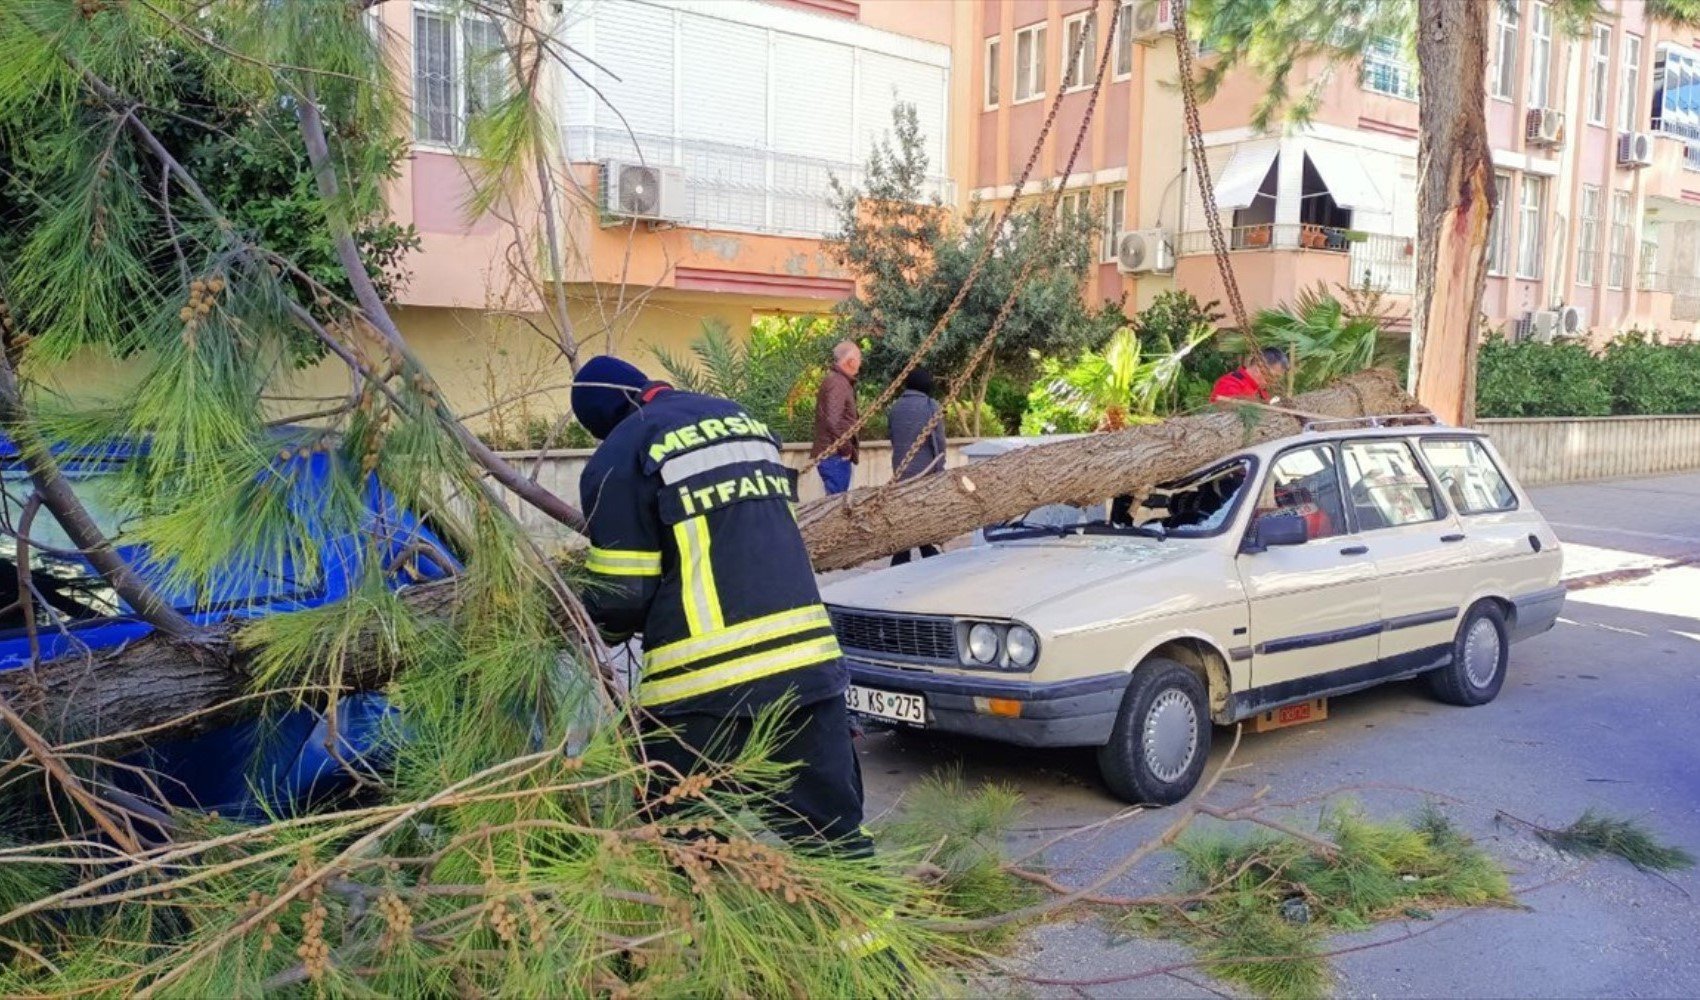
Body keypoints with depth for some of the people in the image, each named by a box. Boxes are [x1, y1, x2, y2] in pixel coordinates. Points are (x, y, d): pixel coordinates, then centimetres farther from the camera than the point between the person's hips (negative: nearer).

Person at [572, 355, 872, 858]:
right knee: (836, 839, 14)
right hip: (810, 660, 6)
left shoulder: (618, 457, 0)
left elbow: (622, 596, -4)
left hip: (701, 681, -5)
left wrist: (585, 612, 15)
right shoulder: (742, 419, 18)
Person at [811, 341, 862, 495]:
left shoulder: (840, 380, 18)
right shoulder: (837, 383, -14)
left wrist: (850, 448, 15)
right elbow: (834, 421, -24)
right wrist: (847, 449, -15)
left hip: (832, 455, 10)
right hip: (834, 455, -10)